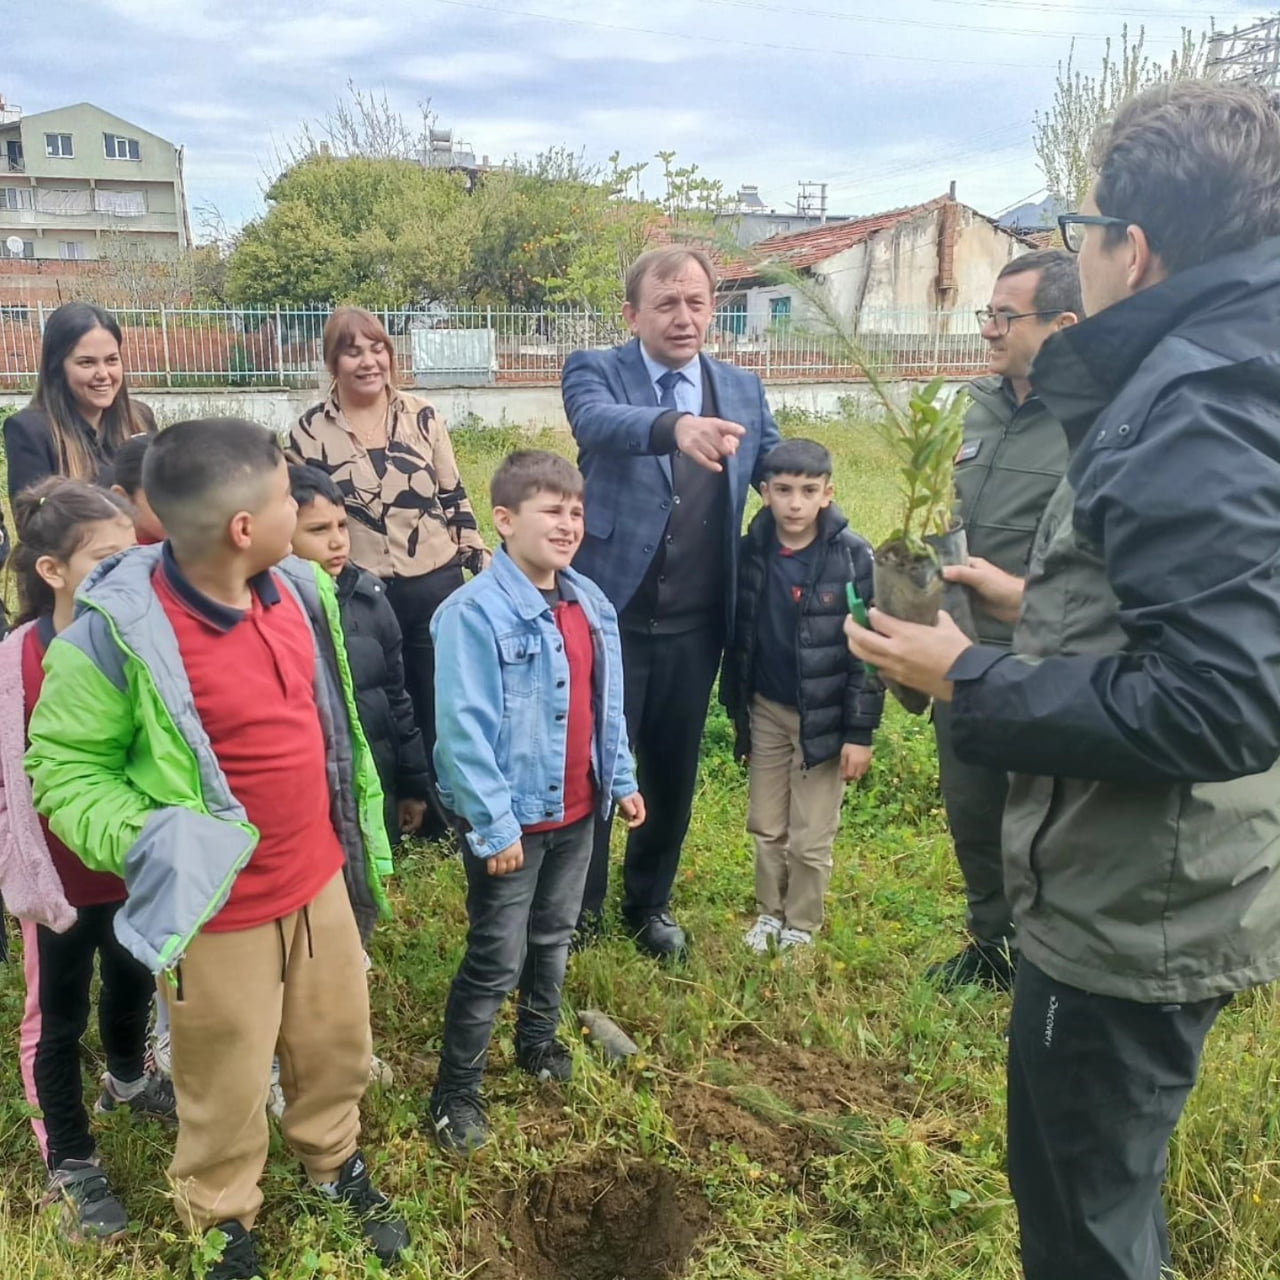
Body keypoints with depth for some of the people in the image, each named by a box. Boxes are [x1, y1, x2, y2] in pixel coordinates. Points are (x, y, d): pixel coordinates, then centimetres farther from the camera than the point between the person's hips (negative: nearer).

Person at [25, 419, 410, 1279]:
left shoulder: (299, 589, -5)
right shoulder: (118, 634, -25)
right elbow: (63, 764, -11)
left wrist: (363, 829, 15)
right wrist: (139, 840, -28)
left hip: (319, 880, 6)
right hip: (221, 911, -5)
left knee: (338, 1046, 24)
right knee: (228, 1086, 16)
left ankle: (337, 1163, 54)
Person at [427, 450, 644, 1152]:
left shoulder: (591, 603, 2)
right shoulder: (475, 612, -22)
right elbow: (464, 730, -22)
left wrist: (622, 779, 11)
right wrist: (495, 824, -21)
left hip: (576, 811, 7)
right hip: (511, 818, -7)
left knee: (553, 938, 24)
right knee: (496, 961, 5)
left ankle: (538, 1040, 47)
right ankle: (455, 1092, 23)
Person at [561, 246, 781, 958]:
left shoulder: (744, 390, 7)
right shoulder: (596, 371, -5)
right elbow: (598, 420, -28)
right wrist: (675, 426, -48)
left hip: (695, 624, 4)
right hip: (609, 615, -3)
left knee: (674, 773, 16)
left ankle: (650, 903, 39)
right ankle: (581, 916, 30)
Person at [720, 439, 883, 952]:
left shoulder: (853, 557, -14)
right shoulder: (751, 551, -4)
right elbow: (738, 635, 5)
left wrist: (860, 732, -13)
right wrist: (736, 710, 8)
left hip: (824, 717, -3)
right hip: (766, 710, 3)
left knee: (811, 837, 8)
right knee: (767, 826, 15)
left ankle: (801, 926, 27)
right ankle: (768, 912, 34)